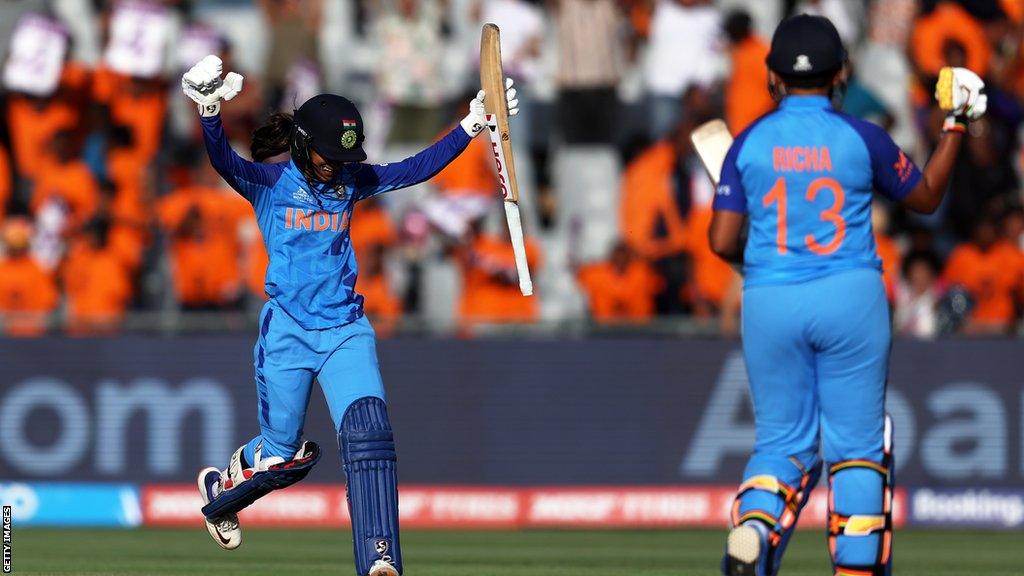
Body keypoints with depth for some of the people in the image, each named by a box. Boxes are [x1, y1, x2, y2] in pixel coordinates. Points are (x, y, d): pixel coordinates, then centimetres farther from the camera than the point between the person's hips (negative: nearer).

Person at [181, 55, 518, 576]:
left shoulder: (349, 182, 9)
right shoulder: (269, 184, -4)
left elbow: (416, 169, 8)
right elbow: (225, 163, -23)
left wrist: (470, 127, -2)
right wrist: (210, 112, -42)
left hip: (346, 331, 3)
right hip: (288, 333, -3)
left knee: (368, 429, -19)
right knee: (283, 454, 5)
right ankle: (218, 490, 41)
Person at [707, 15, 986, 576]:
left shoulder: (749, 143, 0)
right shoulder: (862, 139, -3)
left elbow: (722, 243, -1)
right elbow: (926, 197, 12)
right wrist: (956, 126, 22)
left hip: (770, 303, 1)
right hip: (851, 299, -1)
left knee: (781, 440, 10)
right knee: (856, 443, 7)